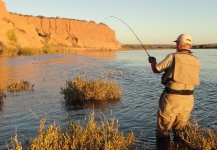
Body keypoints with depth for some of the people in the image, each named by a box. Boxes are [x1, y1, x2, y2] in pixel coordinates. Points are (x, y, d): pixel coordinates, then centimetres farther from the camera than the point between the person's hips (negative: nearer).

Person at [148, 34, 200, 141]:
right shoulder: (196, 61, 7)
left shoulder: (173, 57, -8)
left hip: (172, 97, -5)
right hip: (188, 99, 5)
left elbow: (156, 69, 1)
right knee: (181, 130, 20)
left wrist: (152, 61, 24)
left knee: (163, 130, 10)